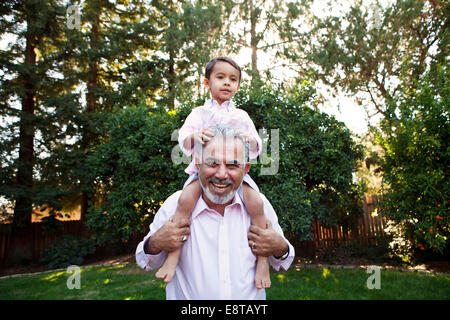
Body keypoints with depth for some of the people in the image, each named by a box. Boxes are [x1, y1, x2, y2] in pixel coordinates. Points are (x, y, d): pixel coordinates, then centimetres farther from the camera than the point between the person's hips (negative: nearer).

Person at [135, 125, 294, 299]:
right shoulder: (175, 205, -19)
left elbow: (280, 259, -1)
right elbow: (147, 262, -6)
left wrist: (280, 250, -22)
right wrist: (154, 245, -27)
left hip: (252, 295, 2)